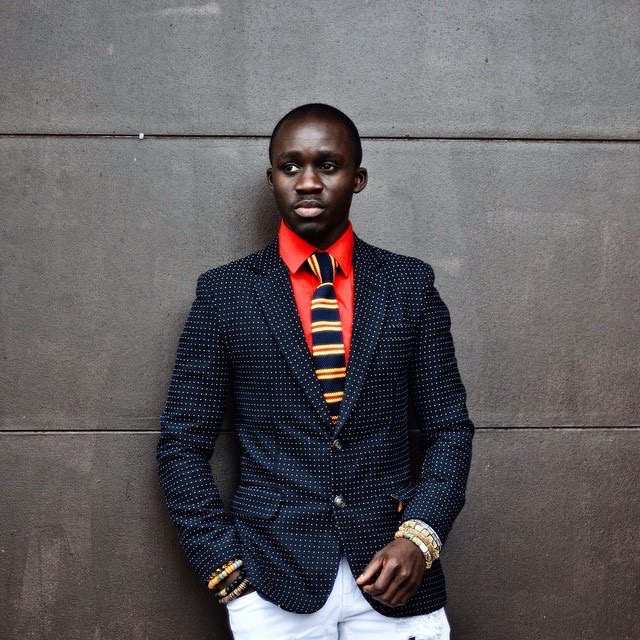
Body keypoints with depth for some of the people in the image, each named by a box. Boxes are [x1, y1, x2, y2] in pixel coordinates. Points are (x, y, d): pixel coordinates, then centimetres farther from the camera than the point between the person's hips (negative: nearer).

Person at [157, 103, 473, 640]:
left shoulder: (410, 284, 1)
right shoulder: (224, 292, -1)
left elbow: (449, 428, 4)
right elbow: (183, 444, 2)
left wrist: (419, 536, -9)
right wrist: (224, 564, -6)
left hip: (392, 573, 1)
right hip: (272, 578, 0)